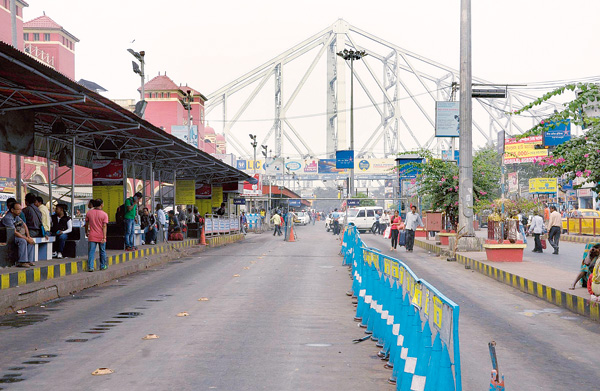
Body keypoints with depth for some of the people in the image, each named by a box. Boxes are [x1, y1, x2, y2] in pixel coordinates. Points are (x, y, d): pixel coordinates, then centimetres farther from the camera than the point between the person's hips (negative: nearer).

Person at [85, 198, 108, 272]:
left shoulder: (89, 213, 0)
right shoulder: (104, 214, -8)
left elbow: (87, 224, 8)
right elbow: (104, 226, -13)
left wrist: (86, 232, 24)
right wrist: (104, 237, -14)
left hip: (92, 236, 1)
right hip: (101, 237, -1)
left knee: (91, 252, 3)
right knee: (102, 251, 14)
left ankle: (90, 267, -4)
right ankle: (103, 266, 24)